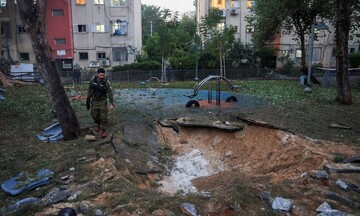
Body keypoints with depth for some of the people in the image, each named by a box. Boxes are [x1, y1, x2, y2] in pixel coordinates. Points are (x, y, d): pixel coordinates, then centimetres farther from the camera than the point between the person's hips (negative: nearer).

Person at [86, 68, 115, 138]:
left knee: (103, 116, -4)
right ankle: (98, 124, 41)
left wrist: (112, 103, -19)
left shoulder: (106, 82, -16)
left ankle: (103, 130, 10)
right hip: (94, 101, 3)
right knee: (94, 116, 11)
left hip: (103, 101, -3)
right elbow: (89, 91, 5)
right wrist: (88, 100, 7)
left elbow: (110, 93, -14)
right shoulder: (92, 81, -7)